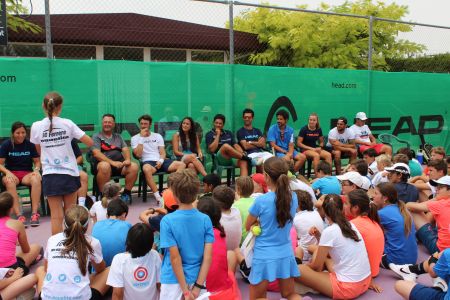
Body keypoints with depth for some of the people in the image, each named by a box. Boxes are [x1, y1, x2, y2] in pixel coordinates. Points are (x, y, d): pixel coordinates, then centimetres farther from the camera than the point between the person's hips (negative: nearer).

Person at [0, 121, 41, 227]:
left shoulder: (30, 144, 3)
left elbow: (37, 161, 9)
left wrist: (36, 170, -12)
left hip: (27, 173, 1)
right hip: (11, 173, 0)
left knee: (36, 179, -35)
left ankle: (34, 214, -35)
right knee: (9, 182, -37)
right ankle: (19, 215, -41)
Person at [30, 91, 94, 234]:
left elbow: (39, 150, 11)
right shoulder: (67, 124, -7)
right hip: (69, 173, 0)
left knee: (56, 216, 5)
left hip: (49, 175, 0)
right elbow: (90, 143, -4)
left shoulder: (36, 126, -3)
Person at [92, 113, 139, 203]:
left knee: (134, 166, -24)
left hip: (120, 164, 4)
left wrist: (128, 159, -11)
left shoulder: (118, 137, 25)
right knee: (105, 166, -38)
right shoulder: (97, 137, 11)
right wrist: (112, 162, -19)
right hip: (104, 163, -4)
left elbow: (125, 149, 13)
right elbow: (96, 153, -5)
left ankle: (126, 193, -9)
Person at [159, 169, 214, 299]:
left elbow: (175, 257, -17)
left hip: (174, 280, -2)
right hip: (197, 279, 3)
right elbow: (208, 257, -11)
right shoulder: (205, 220, -8)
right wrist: (198, 287, -7)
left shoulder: (167, 221, -17)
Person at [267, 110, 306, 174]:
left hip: (288, 150, 5)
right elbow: (273, 145, -10)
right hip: (277, 151, -5)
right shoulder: (272, 129, -6)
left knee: (303, 157, -15)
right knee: (287, 159, -34)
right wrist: (285, 152, -16)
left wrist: (290, 153, -22)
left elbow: (291, 145, 0)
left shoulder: (290, 130, 5)